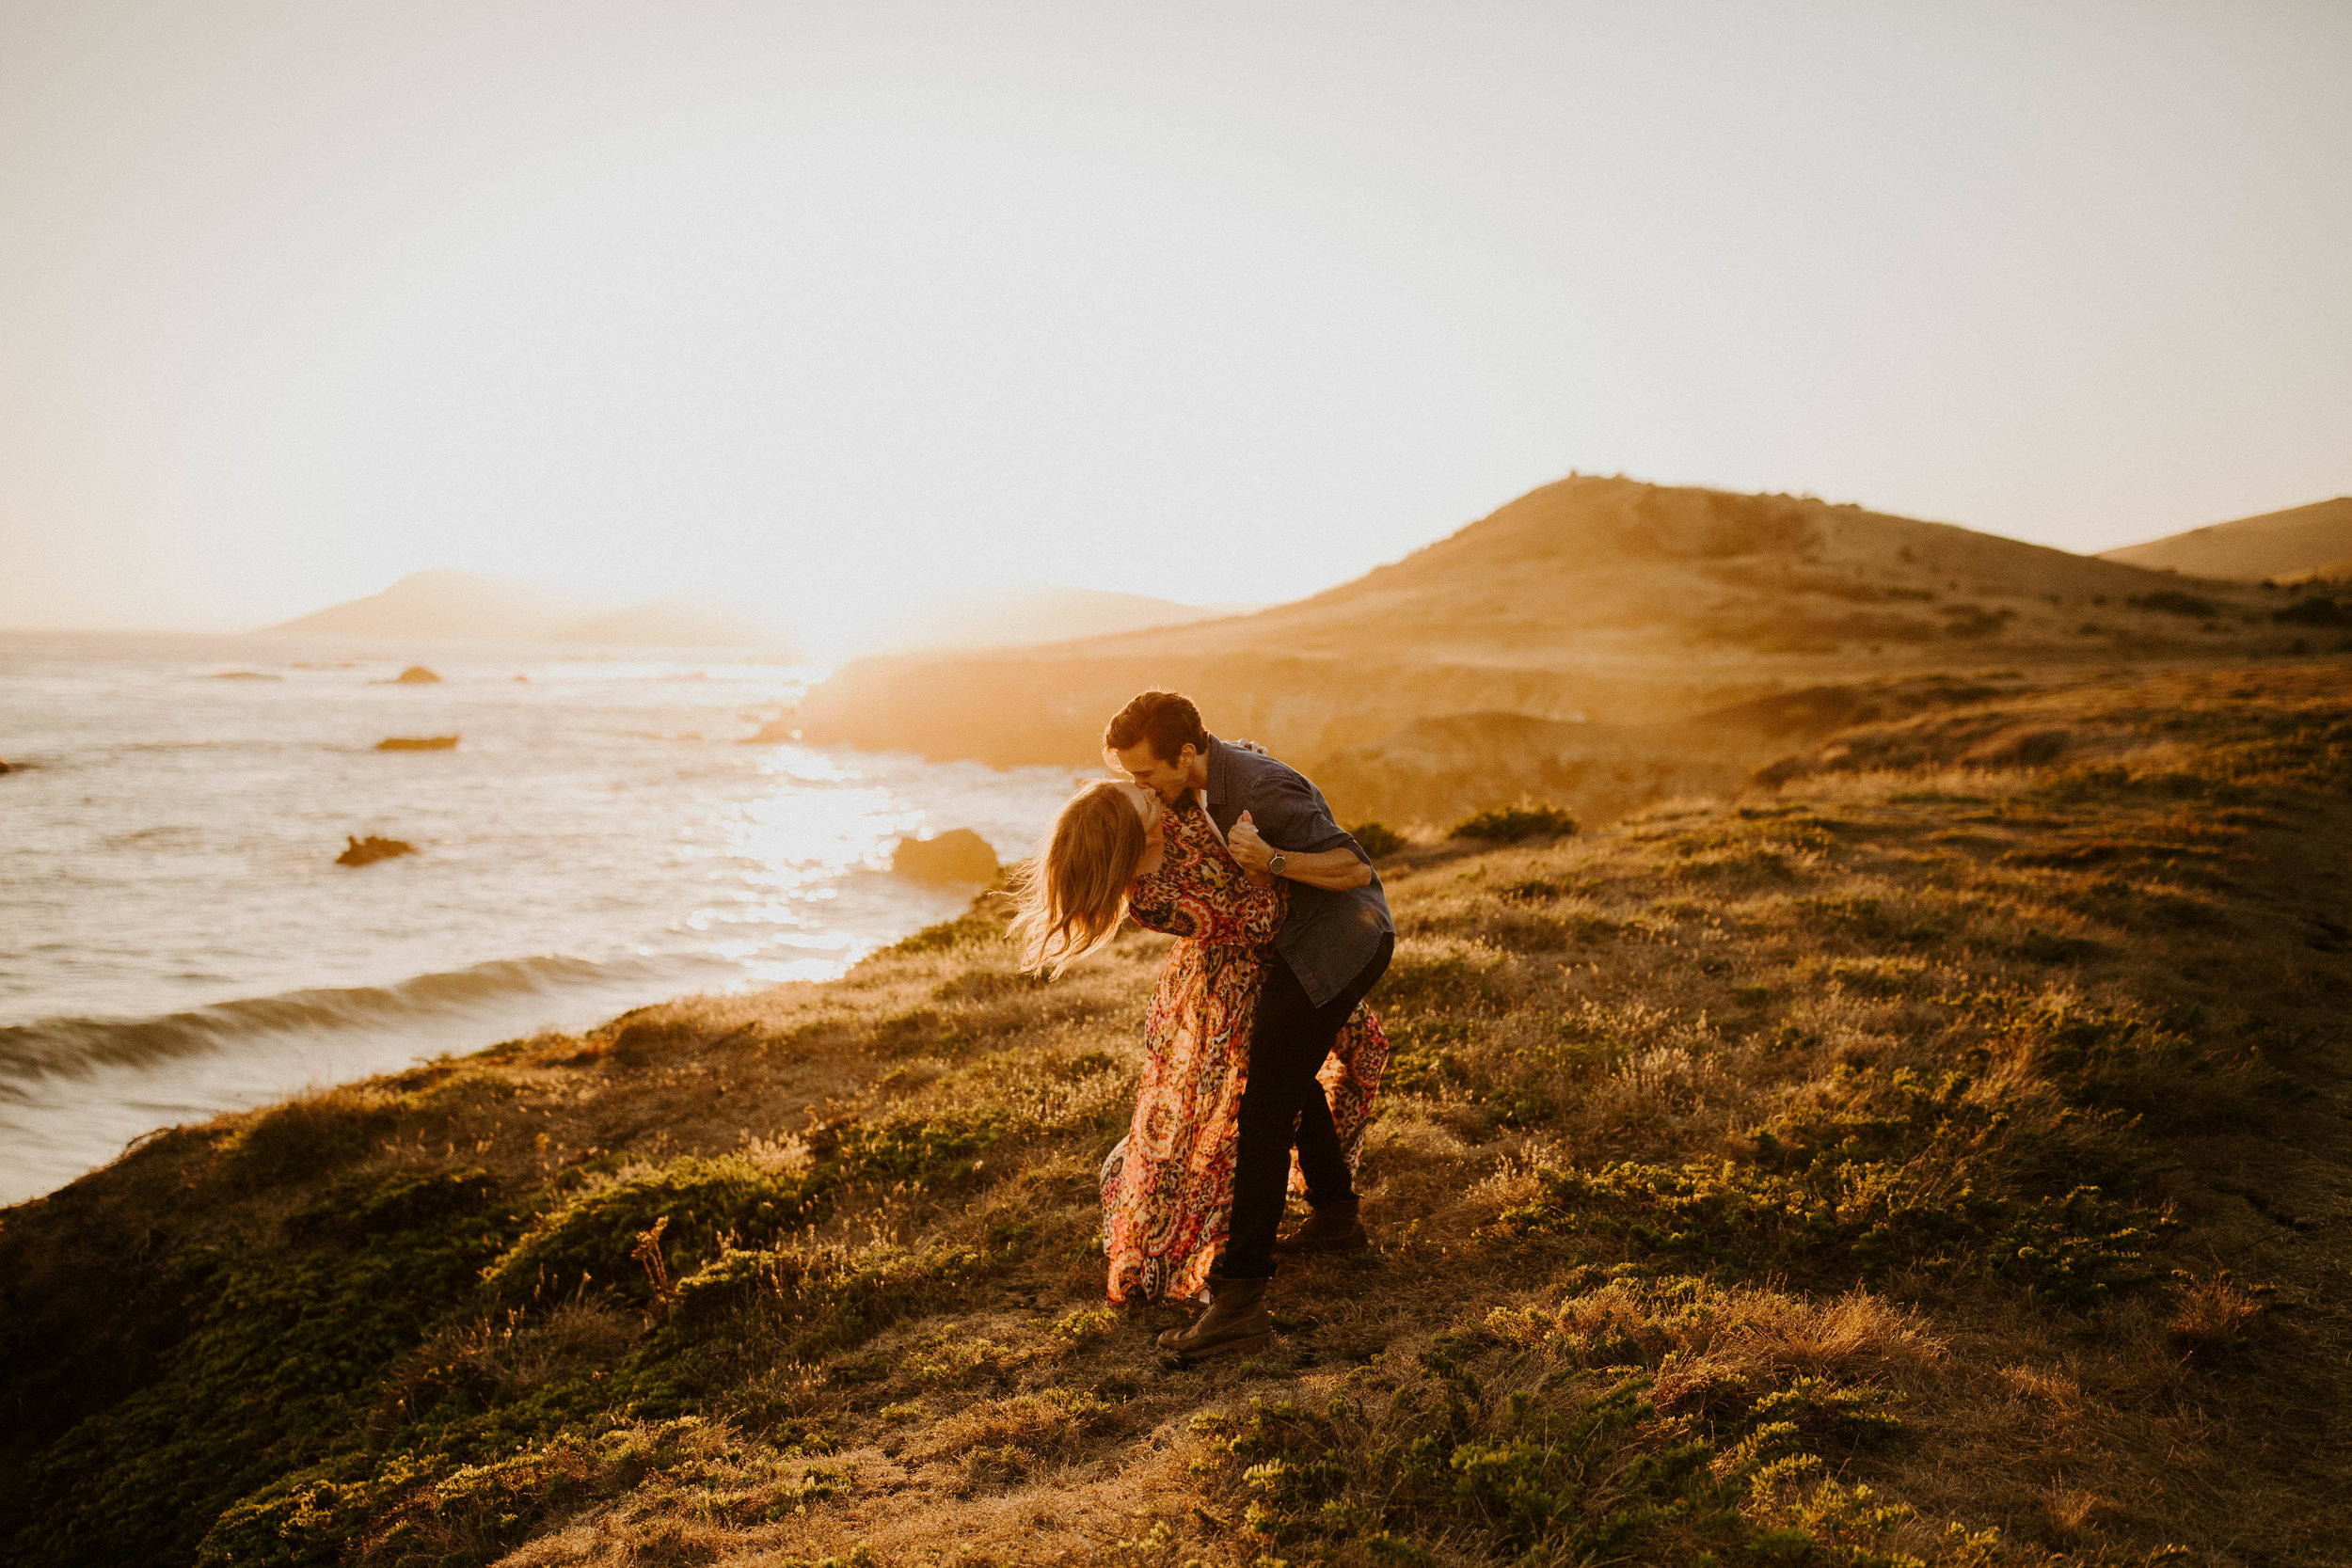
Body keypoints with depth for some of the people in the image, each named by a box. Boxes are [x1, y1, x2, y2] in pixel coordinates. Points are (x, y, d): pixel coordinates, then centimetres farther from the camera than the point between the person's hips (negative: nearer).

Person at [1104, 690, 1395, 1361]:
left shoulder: (1263, 789, -26)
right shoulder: (1202, 782, 2)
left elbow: (1356, 868, -23)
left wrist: (1271, 859, -35)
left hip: (1335, 945, -10)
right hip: (1306, 943, 10)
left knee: (1266, 1110, -14)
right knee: (1287, 1072, 27)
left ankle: (1238, 1294, -15)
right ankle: (1337, 1218, 43)